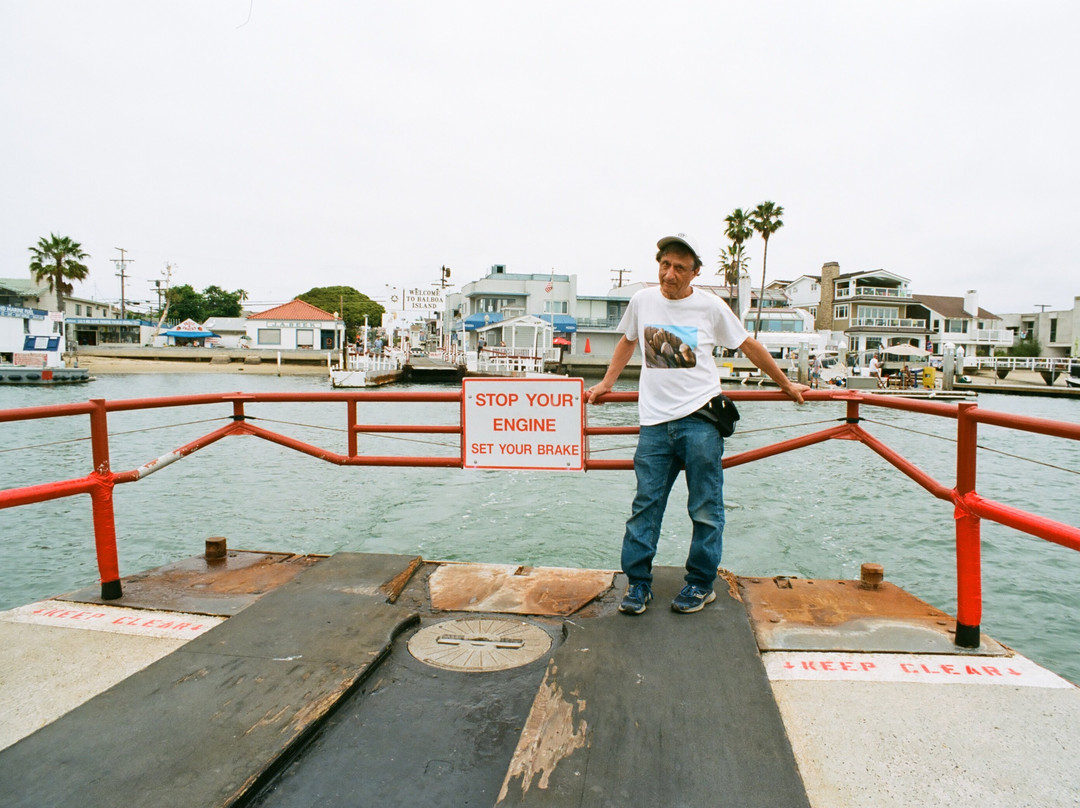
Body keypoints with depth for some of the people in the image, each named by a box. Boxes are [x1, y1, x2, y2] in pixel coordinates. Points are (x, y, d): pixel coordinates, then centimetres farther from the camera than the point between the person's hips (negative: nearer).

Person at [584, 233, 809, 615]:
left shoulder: (710, 306, 0)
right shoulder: (642, 300, 8)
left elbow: (750, 346, 12)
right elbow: (627, 342, 26)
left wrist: (786, 385, 20)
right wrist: (605, 384, 26)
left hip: (700, 419, -2)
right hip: (654, 421, 2)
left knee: (706, 508, 3)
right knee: (645, 504, 1)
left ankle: (701, 583, 19)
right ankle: (637, 581, 13)